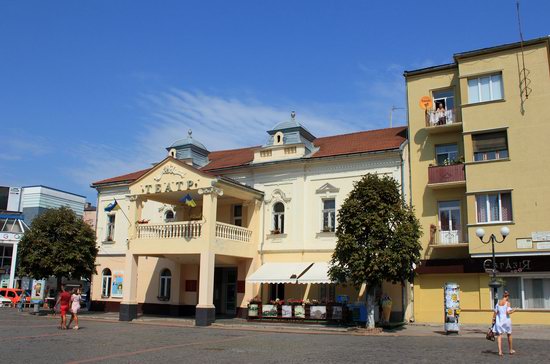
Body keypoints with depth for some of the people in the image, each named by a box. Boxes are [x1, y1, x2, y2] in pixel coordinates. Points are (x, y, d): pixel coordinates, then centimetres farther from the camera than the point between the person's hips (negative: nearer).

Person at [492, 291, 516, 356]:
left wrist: (493, 320, 10)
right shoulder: (507, 303, -8)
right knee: (509, 335, 17)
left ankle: (500, 351, -12)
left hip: (499, 320, 2)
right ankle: (511, 350, 31)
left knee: (499, 335, 0)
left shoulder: (498, 303, 4)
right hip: (506, 320, -2)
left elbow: (495, 313, 4)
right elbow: (508, 312, -17)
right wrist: (513, 311, 1)